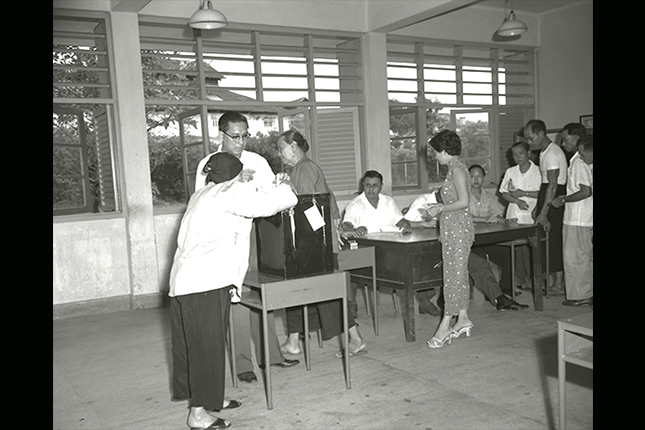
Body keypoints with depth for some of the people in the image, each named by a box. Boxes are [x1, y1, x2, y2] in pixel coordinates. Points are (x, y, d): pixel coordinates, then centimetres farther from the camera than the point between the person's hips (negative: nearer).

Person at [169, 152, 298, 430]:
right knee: (208, 346, -2)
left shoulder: (200, 196, 23)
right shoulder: (232, 193, -4)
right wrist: (283, 187, 15)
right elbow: (274, 202, -7)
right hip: (207, 283, -9)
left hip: (181, 281, 9)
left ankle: (208, 399, 31)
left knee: (191, 344, 16)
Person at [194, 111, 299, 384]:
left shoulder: (257, 162, 3)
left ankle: (269, 354, 24)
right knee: (237, 300, -1)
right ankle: (243, 363, 11)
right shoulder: (208, 165, -6)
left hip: (255, 237, 4)